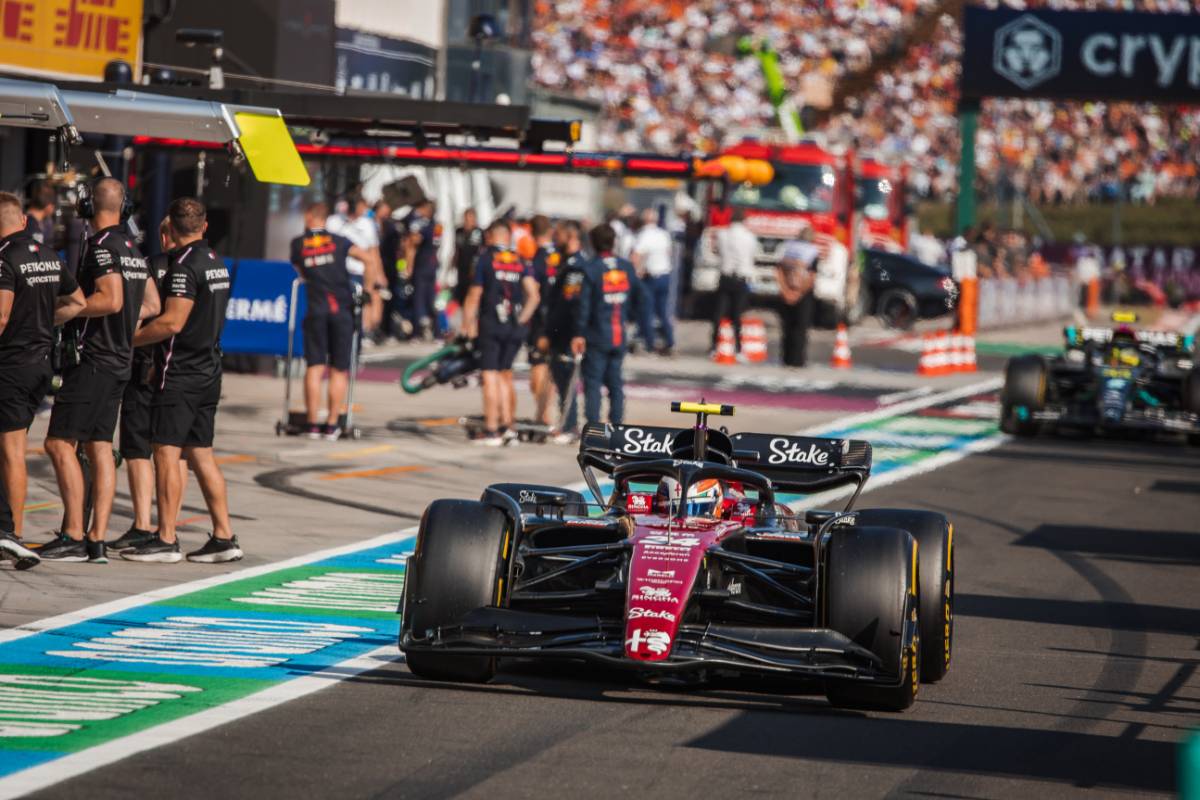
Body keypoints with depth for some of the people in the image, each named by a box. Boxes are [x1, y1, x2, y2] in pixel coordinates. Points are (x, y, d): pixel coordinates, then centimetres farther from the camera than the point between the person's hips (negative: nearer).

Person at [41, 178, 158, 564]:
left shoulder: (101, 245, -12)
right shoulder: (134, 250, 15)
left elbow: (112, 300, -22)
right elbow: (151, 306, 21)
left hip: (92, 359, -9)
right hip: (120, 360, 9)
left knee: (60, 442, -8)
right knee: (100, 447, 7)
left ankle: (73, 538, -12)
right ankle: (97, 541, 3)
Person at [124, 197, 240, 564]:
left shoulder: (185, 265, -15)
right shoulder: (217, 263, 12)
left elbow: (172, 322, -20)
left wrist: (130, 339, -10)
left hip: (180, 373, -9)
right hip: (208, 371, 9)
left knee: (166, 452, -7)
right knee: (200, 454, 12)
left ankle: (166, 540, -9)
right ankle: (224, 537, 10)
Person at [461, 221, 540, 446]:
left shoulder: (485, 259, -4)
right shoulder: (521, 262, 7)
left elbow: (475, 296, -4)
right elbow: (533, 296, -1)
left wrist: (468, 325, 3)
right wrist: (520, 321, 10)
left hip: (491, 325, -4)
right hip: (515, 328, 4)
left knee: (490, 377, -2)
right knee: (504, 375, 15)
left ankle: (491, 431, -4)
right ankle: (507, 426, 11)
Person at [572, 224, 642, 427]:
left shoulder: (591, 270, -11)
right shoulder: (627, 267, 4)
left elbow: (584, 304, -12)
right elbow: (638, 297, 10)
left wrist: (579, 333, -8)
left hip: (597, 336, -5)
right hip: (620, 336, 5)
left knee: (593, 381, -1)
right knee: (615, 381, 12)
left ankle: (593, 425, -6)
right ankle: (617, 424, 11)